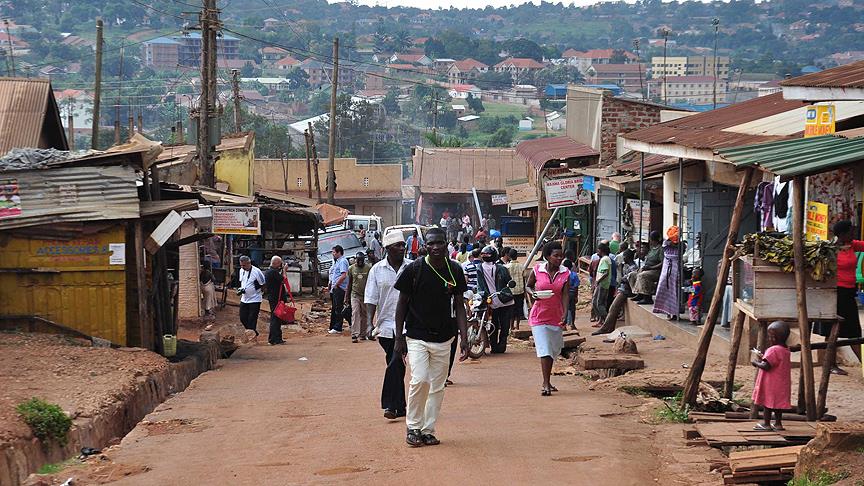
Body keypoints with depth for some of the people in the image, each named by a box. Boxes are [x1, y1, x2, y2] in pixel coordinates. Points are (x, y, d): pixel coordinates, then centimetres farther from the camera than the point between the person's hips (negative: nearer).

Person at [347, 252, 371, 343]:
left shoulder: (368, 268, -1)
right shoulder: (351, 269, 3)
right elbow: (350, 283, 10)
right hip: (355, 294, 0)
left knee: (364, 315, 6)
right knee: (355, 314, -11)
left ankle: (363, 334, 16)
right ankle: (354, 335, -16)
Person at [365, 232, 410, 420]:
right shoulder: (377, 270, 4)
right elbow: (371, 299, 2)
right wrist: (370, 323, -9)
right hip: (386, 325, 2)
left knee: (396, 364, -14)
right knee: (395, 365, 10)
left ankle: (390, 405, -10)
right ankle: (400, 407, 18)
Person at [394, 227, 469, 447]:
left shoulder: (455, 271, 1)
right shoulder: (414, 270, -8)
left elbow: (459, 306, 6)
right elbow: (402, 304, -1)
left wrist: (464, 338, -2)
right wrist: (399, 337, -3)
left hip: (443, 338, 3)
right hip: (417, 336, -3)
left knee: (437, 386, 6)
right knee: (420, 380, -17)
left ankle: (428, 430, 17)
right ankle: (413, 427, 0)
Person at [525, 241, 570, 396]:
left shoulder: (565, 273, -2)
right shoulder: (537, 270, -6)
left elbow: (565, 295, -7)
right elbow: (528, 286, 9)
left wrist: (565, 314, -19)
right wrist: (532, 294, -14)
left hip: (556, 316, 3)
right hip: (539, 316, -3)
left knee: (554, 350, 13)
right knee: (544, 350, -12)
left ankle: (546, 382, 30)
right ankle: (546, 385, -13)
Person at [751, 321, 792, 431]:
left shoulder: (773, 350, -22)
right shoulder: (785, 350, 9)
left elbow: (766, 366, -26)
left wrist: (756, 363, -10)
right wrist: (763, 358, 12)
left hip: (771, 384, -9)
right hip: (781, 384, 9)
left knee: (768, 402, 0)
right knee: (777, 403, 16)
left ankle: (766, 423, 4)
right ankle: (778, 423, 21)